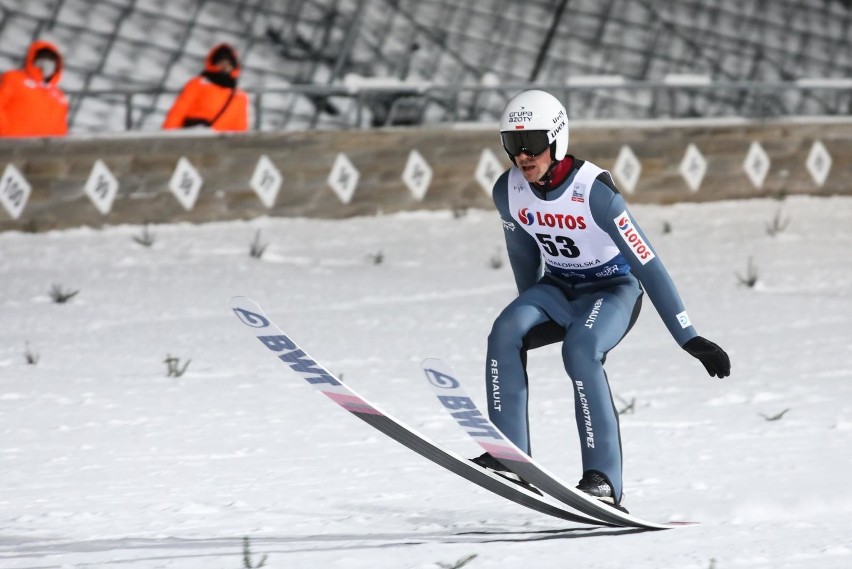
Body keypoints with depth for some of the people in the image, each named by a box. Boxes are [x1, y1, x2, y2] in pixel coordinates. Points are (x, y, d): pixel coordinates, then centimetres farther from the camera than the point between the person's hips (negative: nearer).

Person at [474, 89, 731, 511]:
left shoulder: (594, 191, -27)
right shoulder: (508, 191, -10)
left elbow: (647, 263, -24)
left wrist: (690, 338, -24)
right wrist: (533, 312, 24)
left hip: (614, 290, -5)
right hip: (558, 287, 5)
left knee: (580, 350, -34)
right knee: (506, 332, -24)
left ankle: (604, 478, -33)